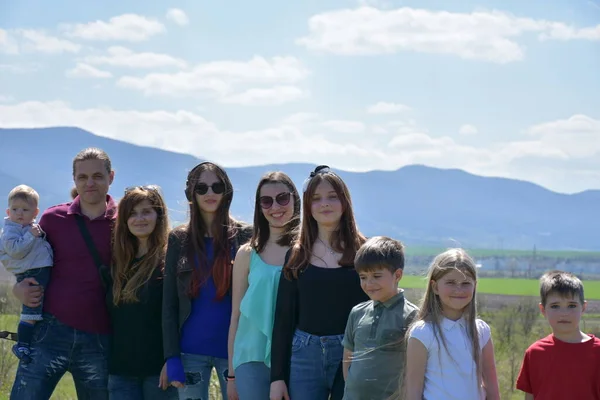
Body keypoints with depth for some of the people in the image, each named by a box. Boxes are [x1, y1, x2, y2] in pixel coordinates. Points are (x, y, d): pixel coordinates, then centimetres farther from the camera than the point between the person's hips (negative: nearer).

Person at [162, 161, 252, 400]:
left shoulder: (244, 237, 2)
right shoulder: (179, 240, 6)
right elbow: (169, 304, 5)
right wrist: (171, 357, -4)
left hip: (233, 348, -1)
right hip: (191, 351, 2)